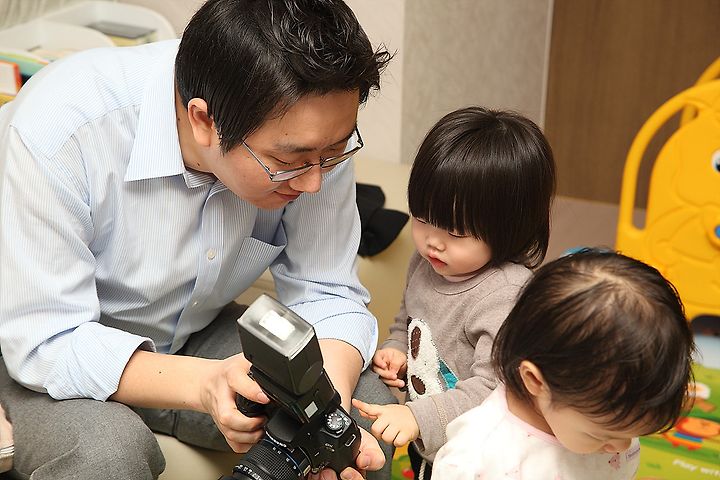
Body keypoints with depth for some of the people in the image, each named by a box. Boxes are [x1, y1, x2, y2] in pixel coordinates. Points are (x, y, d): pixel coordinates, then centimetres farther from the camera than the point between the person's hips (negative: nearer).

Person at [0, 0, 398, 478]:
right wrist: (205, 383, -45)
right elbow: (44, 343, -30)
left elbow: (327, 295, -13)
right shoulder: (59, 129, -34)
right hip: (58, 352, -3)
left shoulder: (314, 129, -22)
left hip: (198, 334, 3)